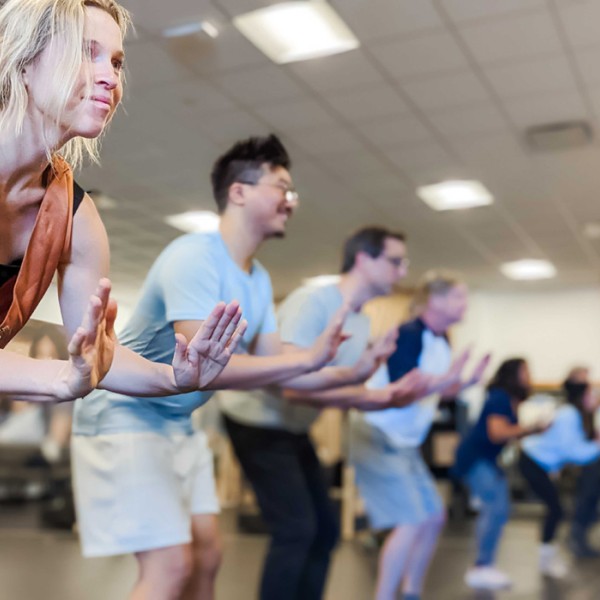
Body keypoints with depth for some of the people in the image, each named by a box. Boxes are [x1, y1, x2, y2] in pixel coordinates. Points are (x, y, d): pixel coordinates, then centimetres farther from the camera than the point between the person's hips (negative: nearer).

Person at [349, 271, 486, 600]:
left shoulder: (442, 342, 8)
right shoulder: (408, 334, -19)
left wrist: (468, 382, 4)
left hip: (406, 443, 9)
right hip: (378, 437, -9)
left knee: (434, 516, 10)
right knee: (411, 521, -13)